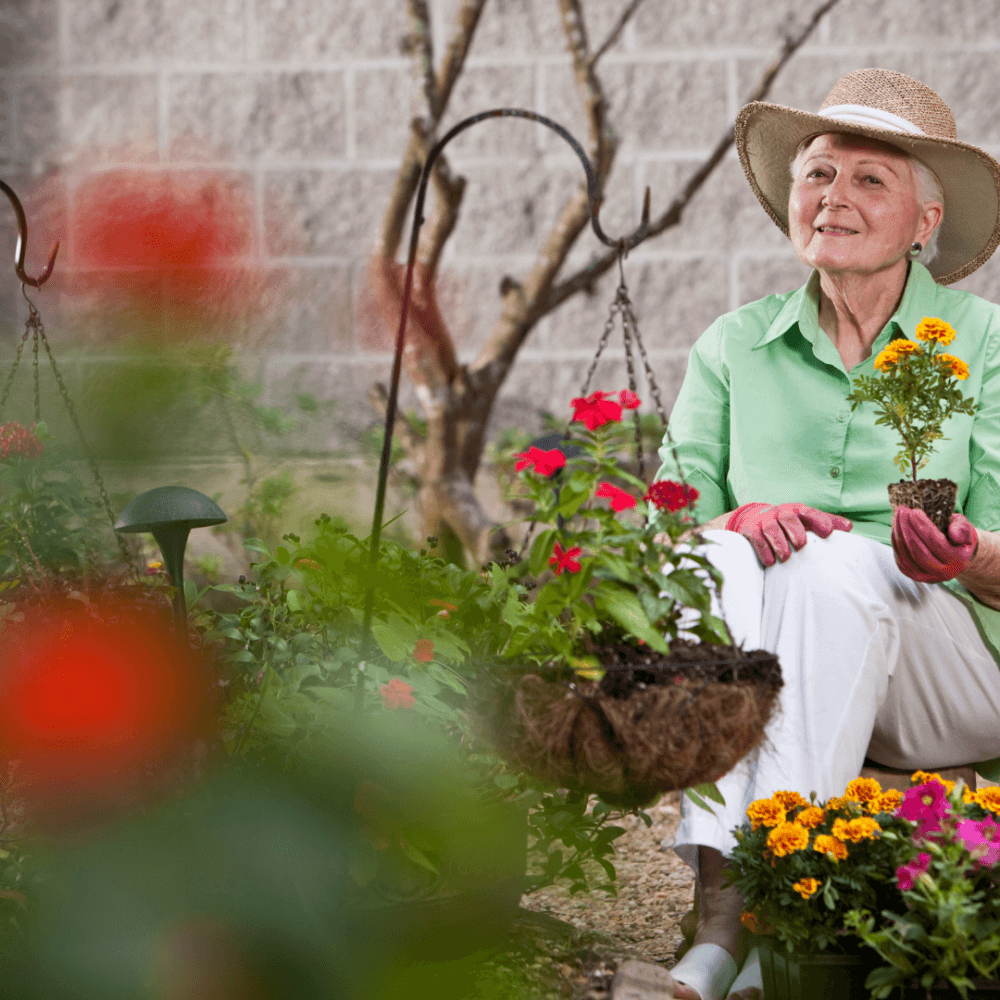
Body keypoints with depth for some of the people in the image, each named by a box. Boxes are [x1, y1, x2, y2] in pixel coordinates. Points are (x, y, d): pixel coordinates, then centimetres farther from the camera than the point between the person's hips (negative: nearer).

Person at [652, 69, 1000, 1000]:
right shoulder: (733, 346, 13)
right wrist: (736, 520, -17)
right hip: (760, 671, 2)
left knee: (840, 565, -33)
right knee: (721, 559, -30)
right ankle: (719, 904, -42)